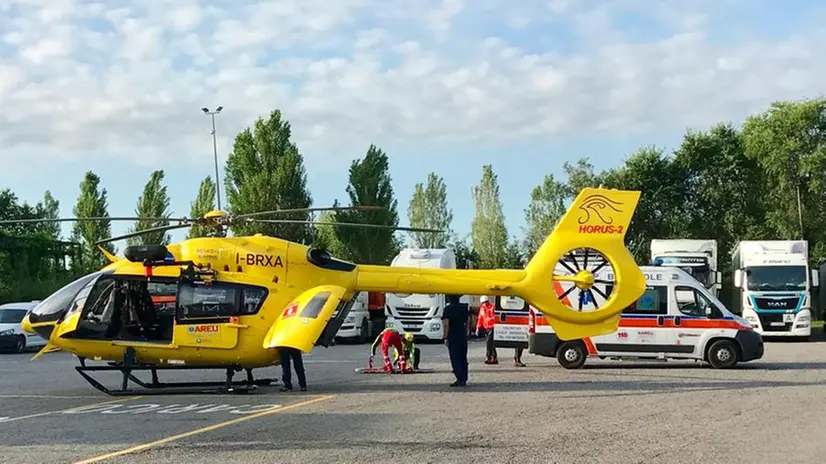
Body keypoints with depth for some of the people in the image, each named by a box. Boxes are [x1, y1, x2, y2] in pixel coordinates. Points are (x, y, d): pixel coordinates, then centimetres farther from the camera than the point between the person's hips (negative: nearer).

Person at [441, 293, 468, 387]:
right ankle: (464, 379, 15)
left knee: (455, 359, -4)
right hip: (463, 336, 6)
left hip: (453, 337, -6)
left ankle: (460, 379, -10)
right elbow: (466, 323, 13)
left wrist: (446, 338, -12)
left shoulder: (448, 308, -8)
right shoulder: (464, 308, 9)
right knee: (463, 358, 12)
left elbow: (446, 324, -14)